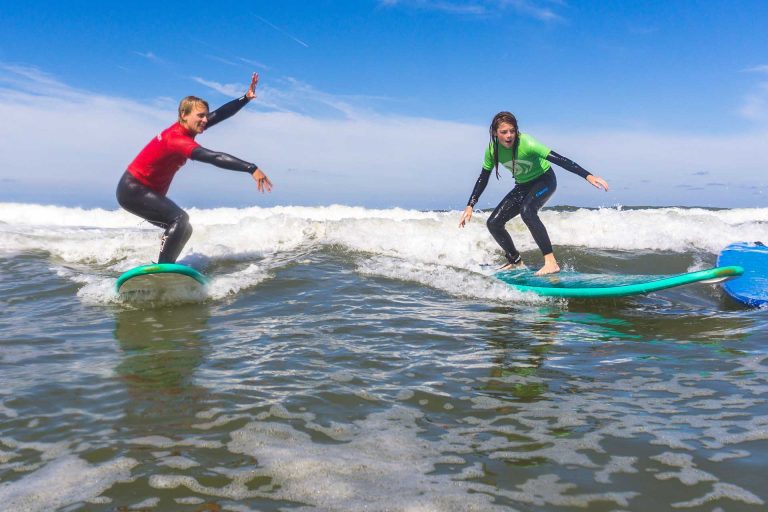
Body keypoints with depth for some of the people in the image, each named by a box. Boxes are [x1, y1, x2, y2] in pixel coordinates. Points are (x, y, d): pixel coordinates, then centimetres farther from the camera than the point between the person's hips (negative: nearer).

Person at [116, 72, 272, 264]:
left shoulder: (185, 128, -1)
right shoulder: (176, 139, -28)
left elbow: (219, 114, -2)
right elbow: (214, 157, -40)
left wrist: (246, 97, -11)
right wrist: (251, 169, -46)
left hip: (147, 191, 10)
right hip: (132, 191, -10)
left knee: (183, 229, 9)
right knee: (180, 219, -24)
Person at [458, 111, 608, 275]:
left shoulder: (526, 143, -30)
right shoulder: (492, 149, -14)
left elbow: (558, 159, -34)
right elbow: (483, 179, -1)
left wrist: (588, 176, -42)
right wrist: (470, 206, -4)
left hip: (545, 180, -6)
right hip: (523, 186, 6)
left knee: (526, 210, -37)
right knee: (493, 223, -2)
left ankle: (551, 262, -35)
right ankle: (515, 261, 19)